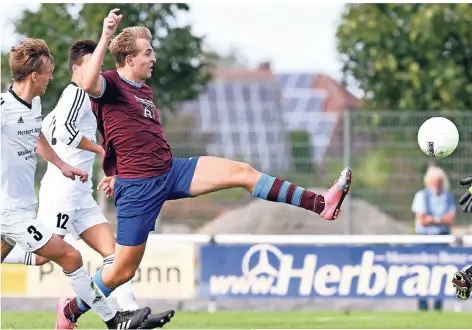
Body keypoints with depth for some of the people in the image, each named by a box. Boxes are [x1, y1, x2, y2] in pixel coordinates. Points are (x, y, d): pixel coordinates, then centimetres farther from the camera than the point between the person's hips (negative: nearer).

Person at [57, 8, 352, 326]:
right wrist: (106, 37, -37)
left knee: (242, 171, -3)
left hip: (170, 171, 8)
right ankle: (70, 310, 17)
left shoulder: (145, 89, 16)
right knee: (123, 270, -3)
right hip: (137, 187, -8)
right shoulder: (111, 84, -11)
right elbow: (89, 84, -37)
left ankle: (320, 204, -4)